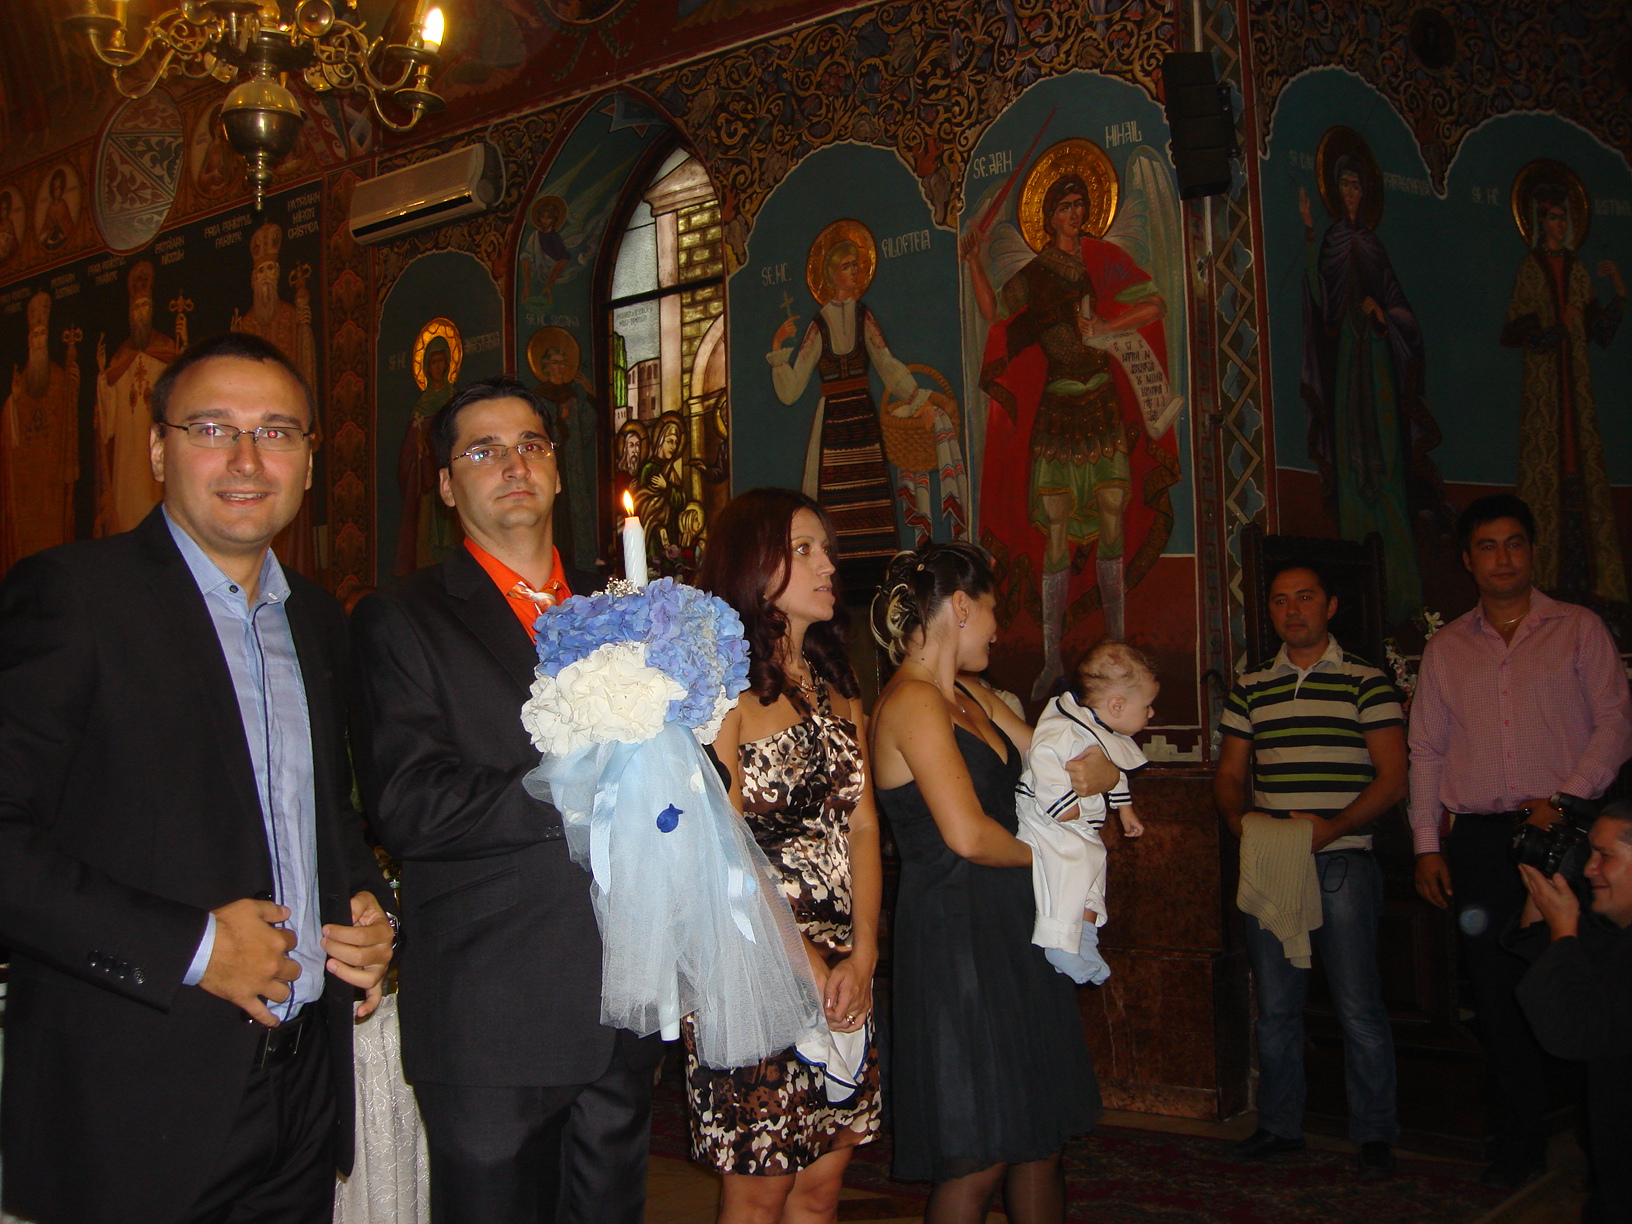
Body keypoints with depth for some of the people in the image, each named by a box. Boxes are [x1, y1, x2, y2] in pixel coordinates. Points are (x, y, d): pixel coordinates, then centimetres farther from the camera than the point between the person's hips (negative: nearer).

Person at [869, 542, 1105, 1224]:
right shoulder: (913, 701, -13)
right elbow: (967, 835, -20)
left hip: (1012, 928, 9)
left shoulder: (970, 699, 15)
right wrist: (1043, 854, -2)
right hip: (956, 934, -9)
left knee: (1039, 1137, 12)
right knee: (978, 1160, -3)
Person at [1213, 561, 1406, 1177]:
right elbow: (1228, 773, 15)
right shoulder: (1250, 687, 12)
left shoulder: (1366, 681, 0)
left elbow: (1392, 778, -5)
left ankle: (1374, 1135, 15)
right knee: (1274, 1006, 11)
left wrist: (1332, 826, -18)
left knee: (1359, 1007, 0)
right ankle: (1279, 1124, 25)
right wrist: (1239, 817, -6)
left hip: (1341, 864, -4)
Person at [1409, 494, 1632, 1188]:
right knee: (1499, 996, 4)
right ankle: (1518, 1148, 13)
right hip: (1480, 840, 2)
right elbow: (1426, 751, 12)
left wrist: (1564, 799, -13)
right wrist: (1427, 846, 5)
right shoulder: (1446, 647, 13)